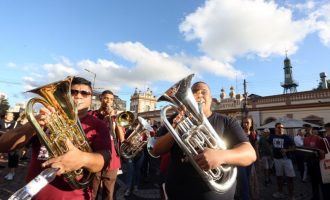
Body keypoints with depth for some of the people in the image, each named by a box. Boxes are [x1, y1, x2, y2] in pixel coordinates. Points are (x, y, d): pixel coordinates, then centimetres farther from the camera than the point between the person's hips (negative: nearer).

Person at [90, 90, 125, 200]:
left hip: (112, 161, 3)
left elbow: (122, 139, 2)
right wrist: (106, 118, -13)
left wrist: (115, 119, -9)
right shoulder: (92, 115, 3)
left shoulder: (115, 116, 10)